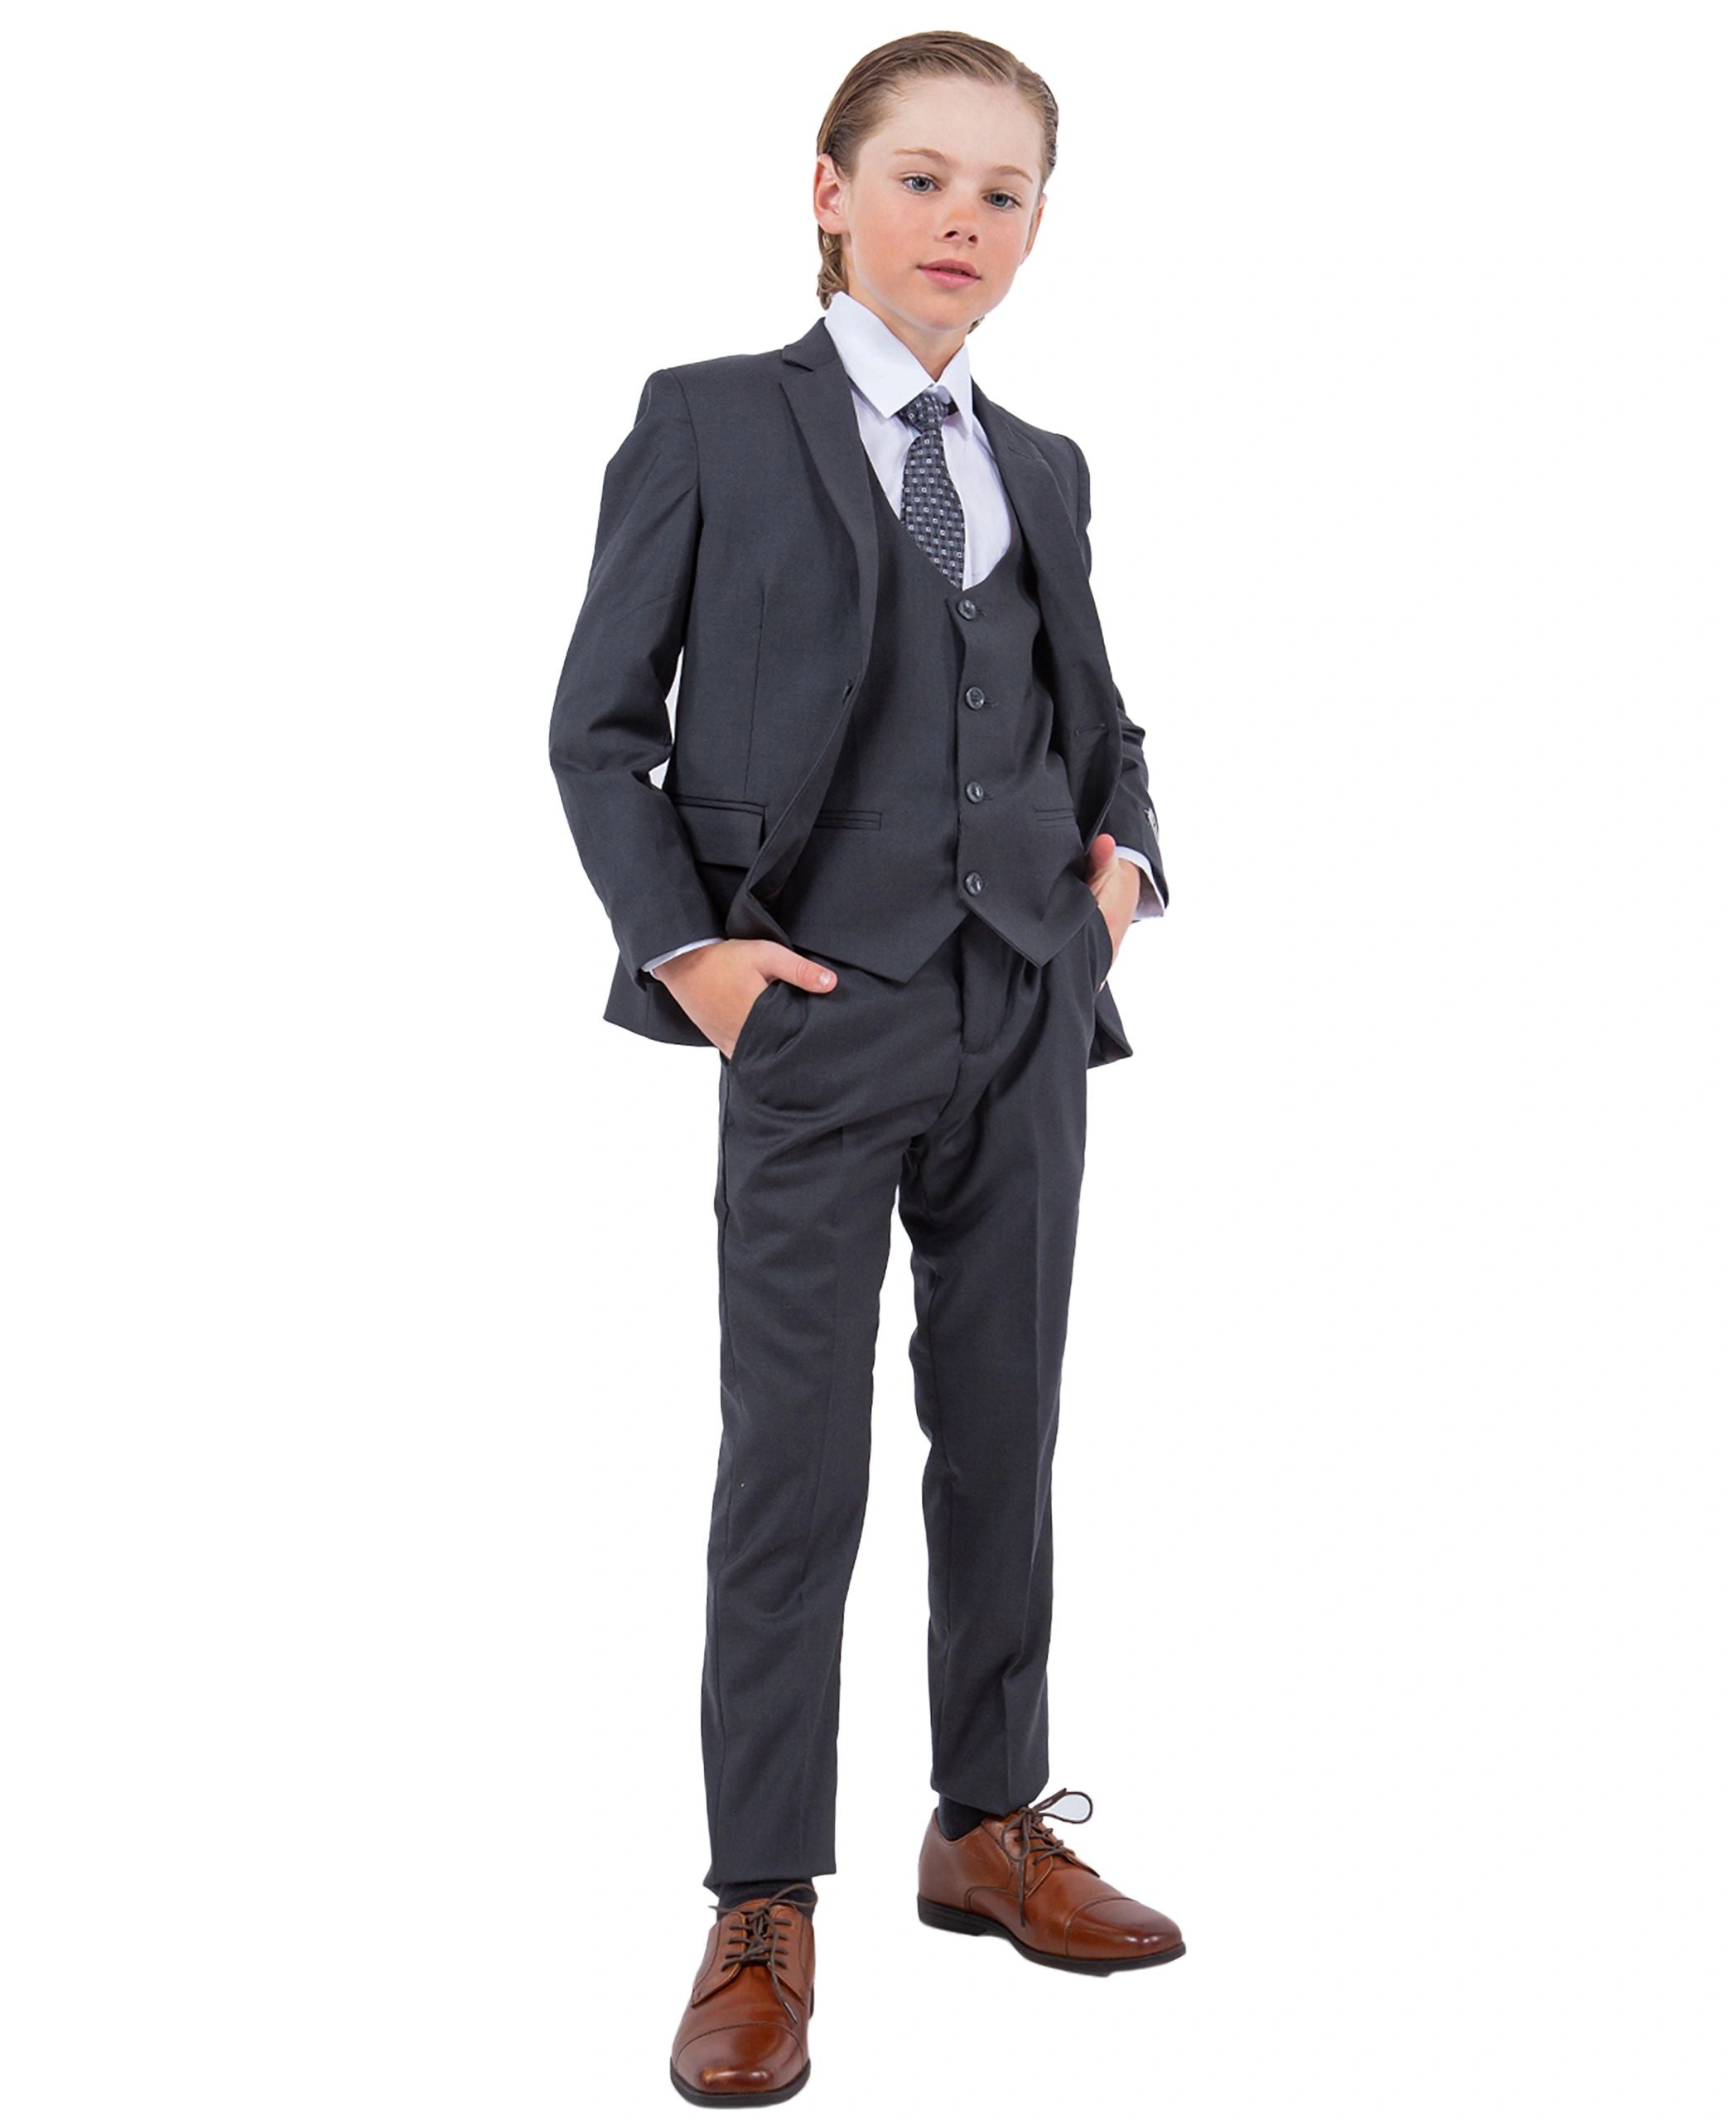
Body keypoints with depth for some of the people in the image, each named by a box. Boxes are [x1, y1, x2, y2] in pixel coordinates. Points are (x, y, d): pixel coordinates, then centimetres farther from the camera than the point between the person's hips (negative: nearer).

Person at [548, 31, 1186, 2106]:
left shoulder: (1042, 471, 14)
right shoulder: (711, 422, 1)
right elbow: (601, 722, 1)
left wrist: (1126, 849, 6)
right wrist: (681, 940, -10)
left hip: (1027, 1011, 5)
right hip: (819, 1011, -4)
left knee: (1003, 1434, 11)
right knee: (793, 1468, -2)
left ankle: (991, 1821, 27)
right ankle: (762, 1912, 10)